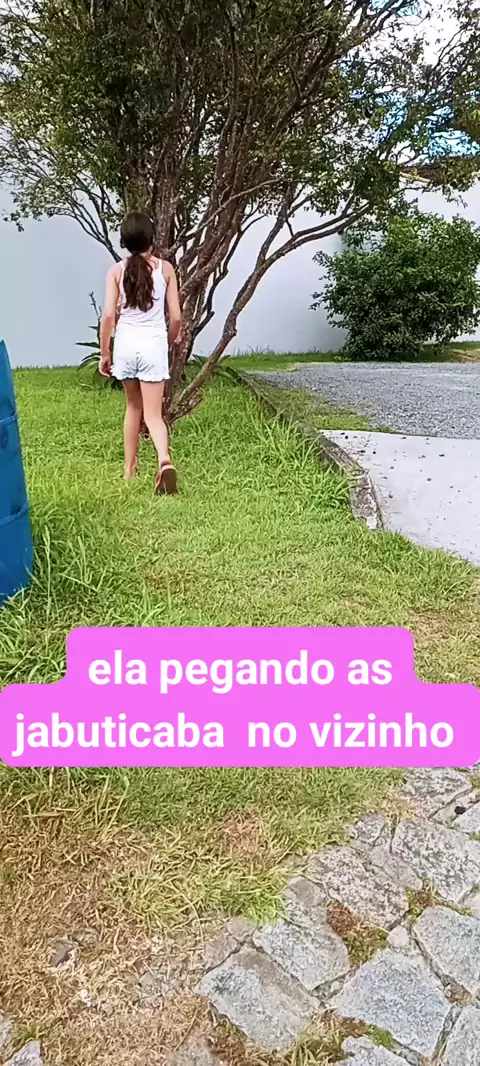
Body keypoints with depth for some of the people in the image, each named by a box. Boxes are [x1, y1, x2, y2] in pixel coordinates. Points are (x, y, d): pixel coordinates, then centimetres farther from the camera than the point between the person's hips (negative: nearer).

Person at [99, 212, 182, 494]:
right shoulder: (165, 268, 0)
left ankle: (130, 469, 25)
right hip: (154, 343, -1)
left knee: (133, 406, 19)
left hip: (126, 343, 2)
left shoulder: (117, 271, 0)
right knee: (153, 413, -1)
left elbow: (108, 315, -6)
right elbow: (176, 316, -1)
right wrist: (169, 343, 17)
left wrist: (104, 353, 3)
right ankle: (165, 458, -30)